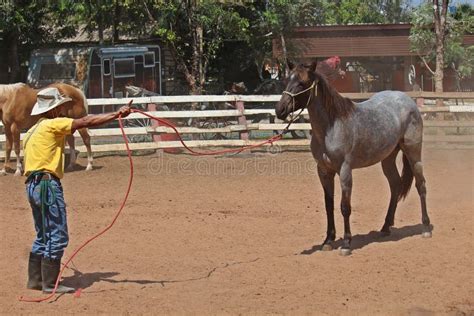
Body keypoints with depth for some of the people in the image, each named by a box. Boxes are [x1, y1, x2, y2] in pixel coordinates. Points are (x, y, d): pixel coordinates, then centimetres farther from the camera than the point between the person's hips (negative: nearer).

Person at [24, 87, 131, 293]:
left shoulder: (34, 130, 20)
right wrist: (117, 114, -16)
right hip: (47, 184, -10)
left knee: (43, 235, 17)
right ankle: (49, 284, -2)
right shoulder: (52, 125, -8)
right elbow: (85, 122, -15)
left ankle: (35, 280, 22)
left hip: (33, 184, 10)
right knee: (57, 235, -5)